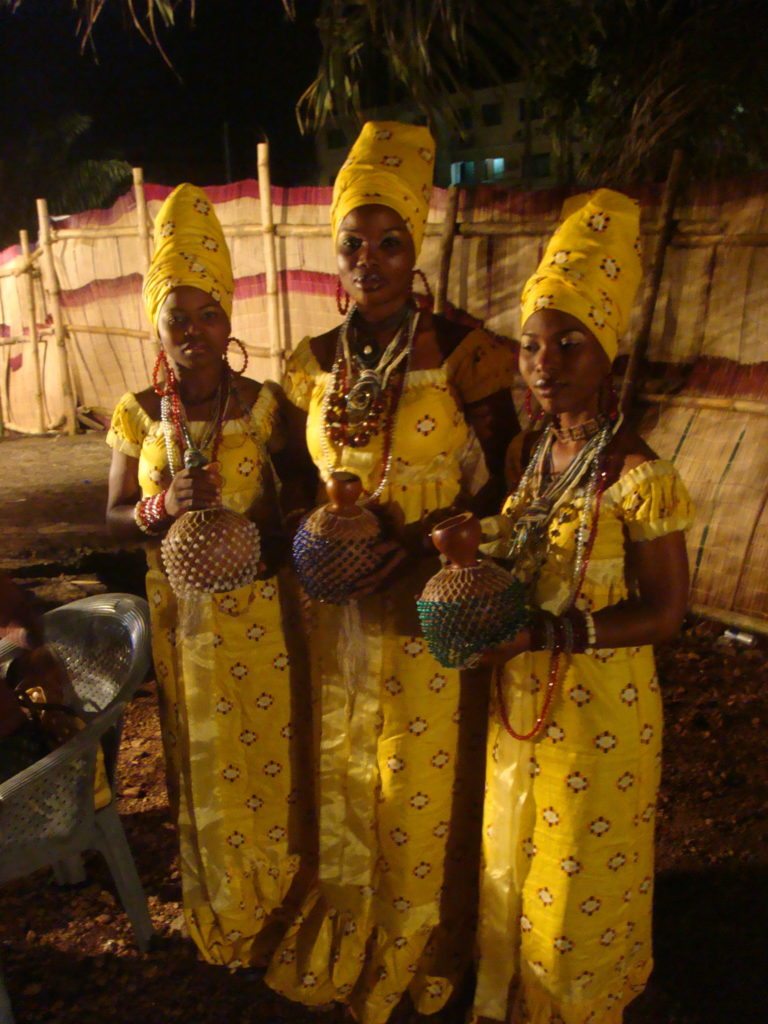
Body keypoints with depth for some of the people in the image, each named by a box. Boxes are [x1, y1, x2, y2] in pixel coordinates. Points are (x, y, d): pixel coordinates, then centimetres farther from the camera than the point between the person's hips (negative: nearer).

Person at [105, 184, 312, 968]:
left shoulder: (263, 404, -7)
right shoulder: (138, 415, -1)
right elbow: (115, 517, 3)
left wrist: (268, 537, -20)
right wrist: (165, 506, -17)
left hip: (256, 610, -2)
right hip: (179, 612, 2)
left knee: (265, 750, 8)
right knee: (200, 758, 15)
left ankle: (270, 911, 32)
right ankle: (217, 919, 38)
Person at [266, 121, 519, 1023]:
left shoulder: (462, 355, -11)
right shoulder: (314, 364, 3)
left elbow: (498, 484, -7)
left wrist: (418, 538, -20)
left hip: (429, 602, -4)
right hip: (339, 603, 4)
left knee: (425, 772, 10)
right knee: (343, 768, 18)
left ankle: (421, 948, 37)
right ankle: (345, 940, 43)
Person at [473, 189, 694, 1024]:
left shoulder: (636, 476, -22)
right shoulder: (526, 453, -1)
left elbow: (664, 612, -18)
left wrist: (542, 632, -25)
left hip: (597, 707, -7)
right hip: (520, 696, 7)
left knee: (576, 881, 14)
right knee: (512, 858, 24)